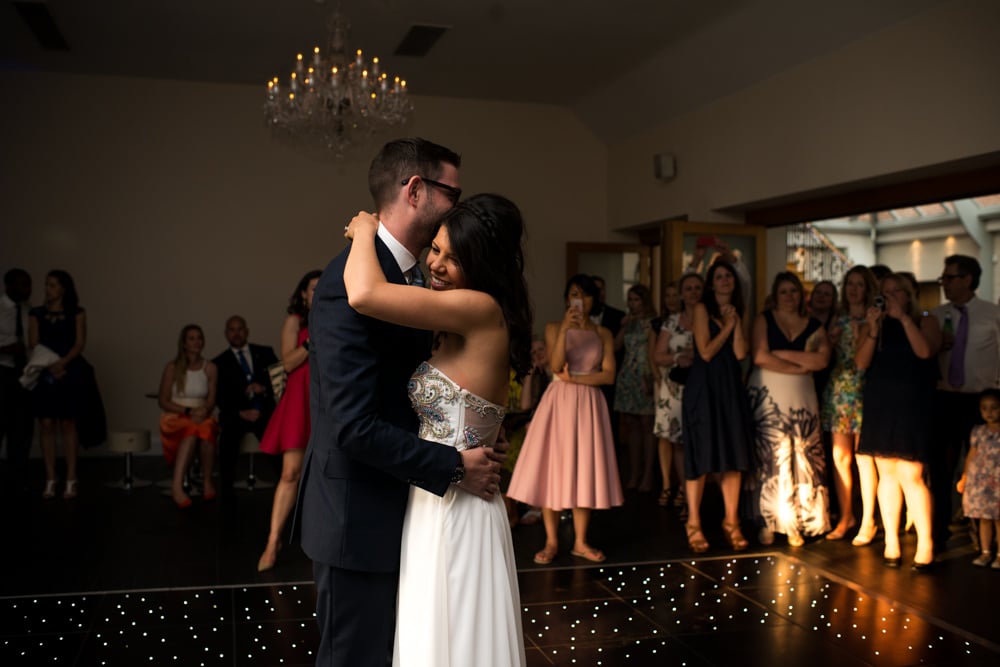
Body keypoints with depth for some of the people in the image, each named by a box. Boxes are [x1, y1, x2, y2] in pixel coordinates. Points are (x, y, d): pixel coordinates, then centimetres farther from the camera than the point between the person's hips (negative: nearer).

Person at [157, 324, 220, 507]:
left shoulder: (210, 368, 9)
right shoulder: (172, 368, 4)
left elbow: (211, 401, 5)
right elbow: (163, 402, 2)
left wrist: (204, 410, -19)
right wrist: (187, 411, -12)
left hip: (202, 416, 2)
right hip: (175, 417, -1)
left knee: (207, 429, -37)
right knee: (191, 430, -38)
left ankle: (208, 482, -25)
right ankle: (177, 486, -44)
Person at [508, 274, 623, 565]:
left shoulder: (603, 334, 8)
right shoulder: (554, 328, 3)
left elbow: (609, 375, -3)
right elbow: (556, 366, -12)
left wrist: (573, 378, -11)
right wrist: (565, 328, -20)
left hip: (589, 405, 2)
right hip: (558, 402, -1)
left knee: (585, 470, 3)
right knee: (553, 469, -3)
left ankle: (580, 542, 11)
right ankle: (551, 542, 6)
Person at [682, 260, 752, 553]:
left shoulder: (738, 313, 14)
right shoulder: (702, 309, -2)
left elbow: (740, 353, 0)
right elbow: (706, 352, -11)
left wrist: (737, 323, -5)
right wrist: (727, 327, -5)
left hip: (731, 388, 5)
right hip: (704, 387, -5)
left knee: (734, 456, 4)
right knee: (701, 456, -4)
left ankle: (731, 522, 14)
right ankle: (694, 524, 4)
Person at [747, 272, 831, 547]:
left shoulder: (814, 326, 11)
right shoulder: (764, 319, 5)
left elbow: (822, 360, -7)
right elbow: (760, 356, -10)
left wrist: (782, 353, -10)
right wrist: (800, 367, -7)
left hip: (801, 399, 2)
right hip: (768, 397, -2)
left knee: (802, 460, -1)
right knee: (770, 458, -2)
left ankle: (796, 523, 6)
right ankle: (768, 522, 3)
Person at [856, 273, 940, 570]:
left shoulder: (925, 322, 7)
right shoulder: (872, 324, 12)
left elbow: (925, 351, -13)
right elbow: (861, 363, -1)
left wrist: (903, 317, -13)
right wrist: (874, 330, -12)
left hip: (911, 406, -3)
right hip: (879, 405, 3)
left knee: (910, 475, -10)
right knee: (887, 474, 4)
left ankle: (925, 544, -2)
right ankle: (891, 541, 10)